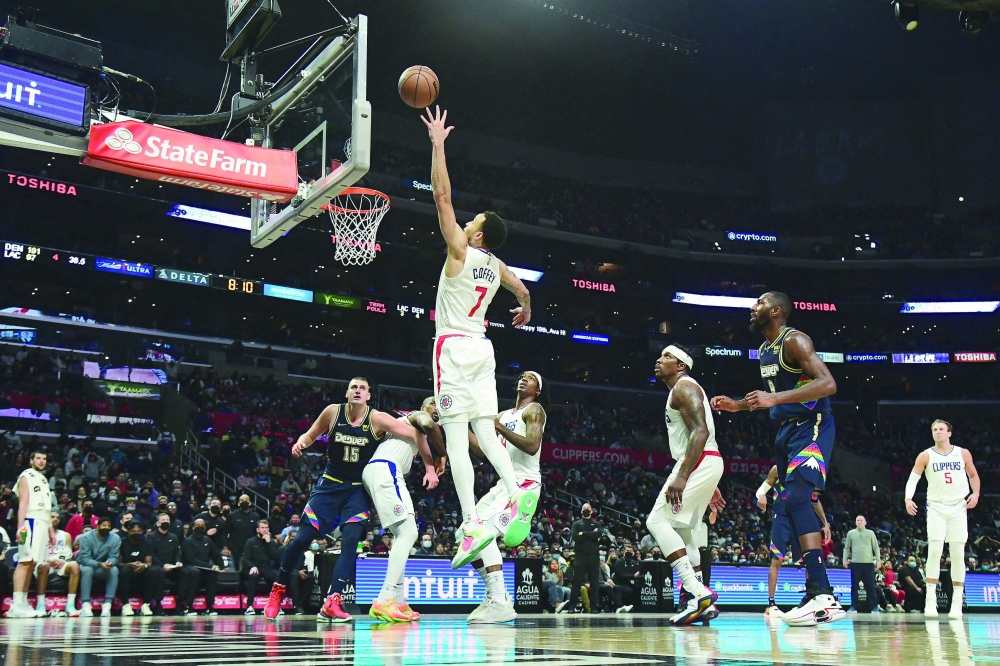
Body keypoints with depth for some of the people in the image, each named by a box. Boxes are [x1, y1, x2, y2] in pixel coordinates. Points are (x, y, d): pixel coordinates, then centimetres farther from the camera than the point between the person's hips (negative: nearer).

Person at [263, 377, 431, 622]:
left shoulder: (377, 419, -12)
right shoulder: (333, 412, -6)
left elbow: (415, 434, -16)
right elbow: (310, 435, 8)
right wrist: (300, 443, -15)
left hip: (358, 490, -1)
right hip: (329, 485, 1)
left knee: (351, 539, -19)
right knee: (302, 538, -2)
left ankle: (331, 604, -18)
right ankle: (277, 590, 19)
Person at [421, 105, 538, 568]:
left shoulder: (461, 251, -7)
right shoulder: (497, 266, 11)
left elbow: (441, 194, -8)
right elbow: (523, 292, 29)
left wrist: (438, 143, -3)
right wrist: (525, 310, 51)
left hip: (454, 347, -7)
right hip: (482, 347, 7)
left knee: (456, 438, -10)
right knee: (486, 432, 6)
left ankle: (472, 524, -17)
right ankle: (518, 493, -15)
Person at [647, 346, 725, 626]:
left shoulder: (684, 387, -8)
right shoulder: (681, 391, 25)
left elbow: (701, 432, -21)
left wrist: (682, 476, -28)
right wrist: (711, 485, 28)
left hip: (698, 463, -11)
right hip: (706, 464, 11)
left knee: (658, 521, -15)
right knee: (683, 533, 14)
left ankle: (697, 592, -22)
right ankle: (702, 603, 15)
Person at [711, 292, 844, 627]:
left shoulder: (794, 341, -13)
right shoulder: (764, 350, 16)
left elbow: (828, 384, -26)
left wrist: (775, 398, -32)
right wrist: (737, 405, 18)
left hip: (812, 427, -10)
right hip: (788, 430, 10)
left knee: (796, 498, -24)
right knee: (795, 504, 8)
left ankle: (823, 596, -27)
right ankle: (816, 592, 14)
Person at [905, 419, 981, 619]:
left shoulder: (963, 453, 5)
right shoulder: (926, 456, 0)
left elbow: (973, 475, 16)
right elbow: (913, 478, -5)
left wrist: (975, 494, -3)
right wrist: (908, 498, -21)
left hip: (958, 507, 1)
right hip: (936, 507, -1)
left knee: (958, 554, 1)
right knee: (934, 551, -11)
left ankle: (957, 602, 6)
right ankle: (930, 600, -9)